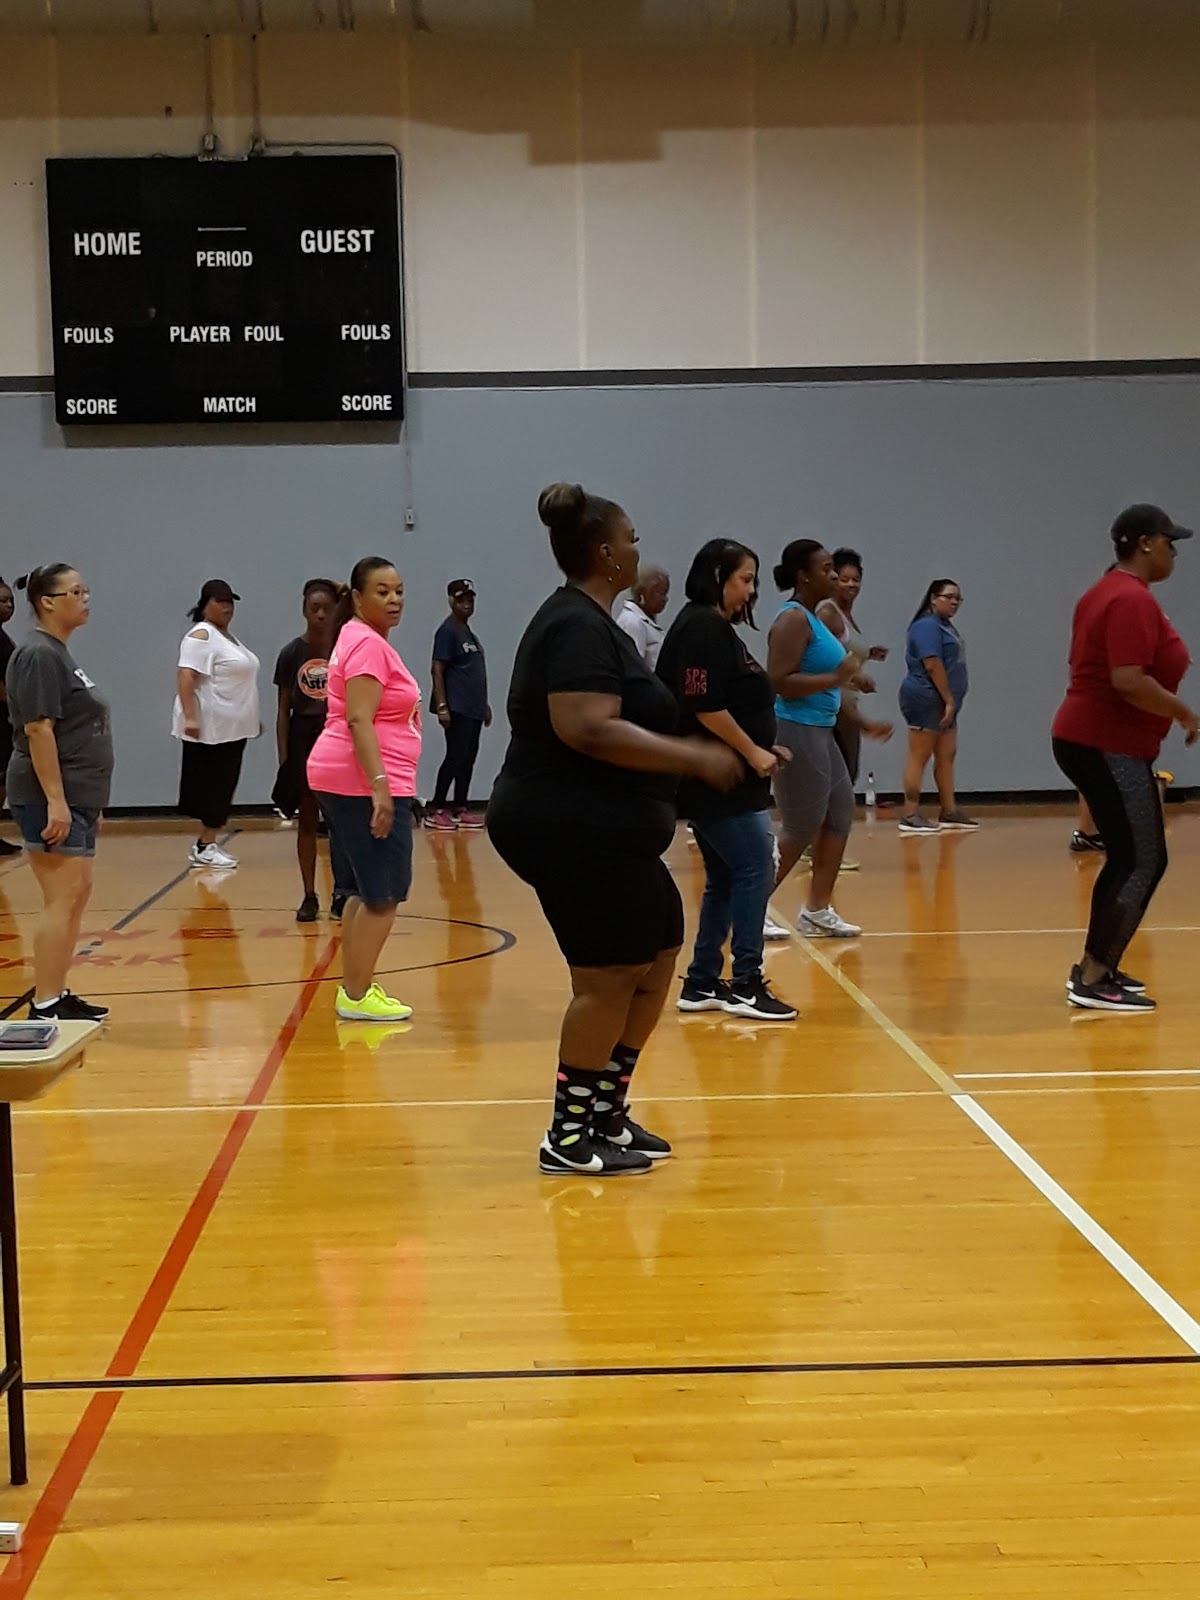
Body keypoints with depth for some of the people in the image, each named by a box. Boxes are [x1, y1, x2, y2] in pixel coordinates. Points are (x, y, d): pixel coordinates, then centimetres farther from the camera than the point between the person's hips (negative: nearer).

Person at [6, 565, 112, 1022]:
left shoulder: (60, 654, 17)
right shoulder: (38, 655, -13)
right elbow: (37, 730, -20)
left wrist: (89, 804, 22)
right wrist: (55, 800, -24)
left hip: (76, 796, 10)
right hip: (51, 798, -10)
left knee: (76, 896, 12)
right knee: (63, 898, -9)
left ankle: (58, 996, 19)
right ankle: (44, 1007, -5)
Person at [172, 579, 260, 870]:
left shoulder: (227, 637, 19)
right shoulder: (201, 636, -11)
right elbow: (186, 677, -20)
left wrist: (253, 718, 24)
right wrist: (190, 717, -28)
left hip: (232, 728, 9)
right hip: (209, 728, -9)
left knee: (221, 789, 8)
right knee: (211, 788, -6)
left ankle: (206, 843, 13)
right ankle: (204, 847, 0)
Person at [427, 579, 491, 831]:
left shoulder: (467, 631, 17)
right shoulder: (448, 631, -8)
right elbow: (437, 670, -14)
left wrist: (484, 704, 21)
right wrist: (441, 706, -20)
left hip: (473, 708, 9)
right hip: (457, 708, -9)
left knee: (469, 758, 9)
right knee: (455, 757, -10)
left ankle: (460, 810, 14)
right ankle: (435, 811, -5)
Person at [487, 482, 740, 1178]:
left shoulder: (587, 621, 16)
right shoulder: (579, 627, -17)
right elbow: (589, 730, -29)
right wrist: (693, 758, -24)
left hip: (598, 831, 11)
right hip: (574, 828, -11)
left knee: (657, 953, 14)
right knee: (609, 975, -4)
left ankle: (607, 1113, 21)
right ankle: (570, 1139, 7)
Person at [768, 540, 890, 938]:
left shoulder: (814, 619, 16)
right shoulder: (793, 619, -14)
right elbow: (780, 681, -24)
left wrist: (863, 724, 25)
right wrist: (835, 678, -26)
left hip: (820, 732, 10)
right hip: (796, 732, -10)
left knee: (840, 816, 10)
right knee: (801, 829, -4)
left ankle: (818, 912, 17)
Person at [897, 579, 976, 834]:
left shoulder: (945, 625, 18)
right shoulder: (927, 626, -13)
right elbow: (932, 665, -21)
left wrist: (950, 701, 18)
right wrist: (949, 700, -19)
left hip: (942, 703, 10)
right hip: (925, 700, -10)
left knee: (947, 756, 11)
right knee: (919, 757, -7)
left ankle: (949, 812, 18)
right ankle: (910, 816, -6)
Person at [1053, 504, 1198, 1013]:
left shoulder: (1106, 592, 16)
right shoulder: (1133, 599, -17)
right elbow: (1129, 681, -27)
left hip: (1089, 740, 11)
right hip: (1110, 747, -11)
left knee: (1128, 859, 15)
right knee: (1144, 863, -6)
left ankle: (1095, 968, 19)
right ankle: (1093, 980, -4)